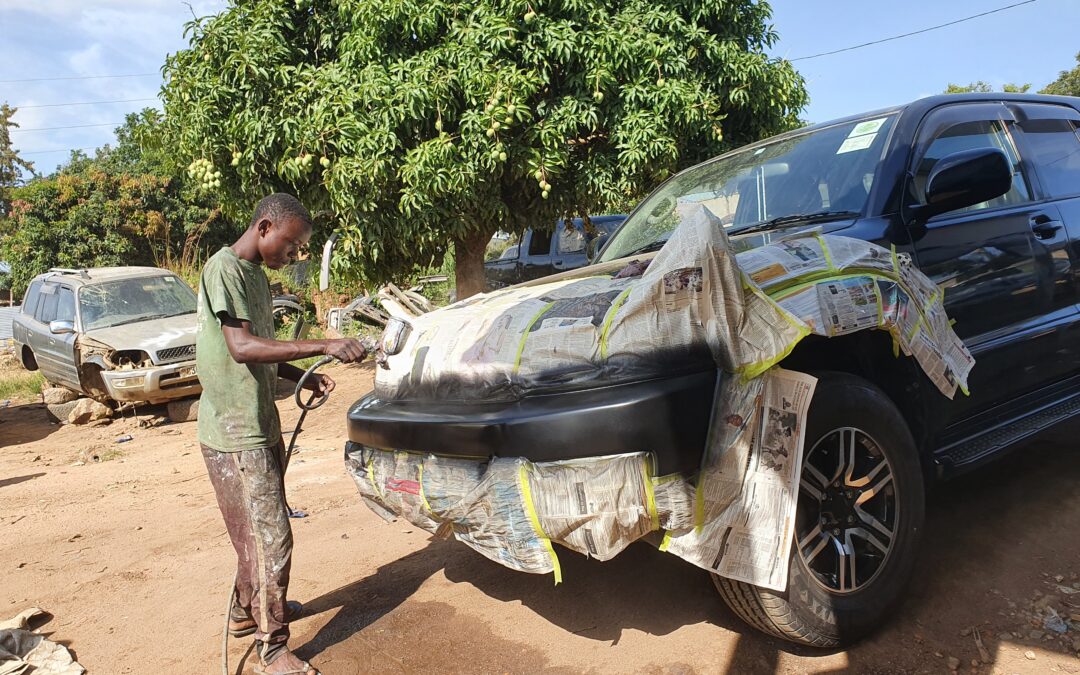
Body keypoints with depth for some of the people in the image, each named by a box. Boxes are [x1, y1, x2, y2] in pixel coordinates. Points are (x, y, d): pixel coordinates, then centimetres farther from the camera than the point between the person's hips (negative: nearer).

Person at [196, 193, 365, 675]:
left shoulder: (256, 275, 14)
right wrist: (323, 346, -31)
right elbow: (241, 347, -26)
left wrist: (302, 377, 6)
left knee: (259, 533, 21)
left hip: (260, 427, 9)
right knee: (270, 540, -5)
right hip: (234, 436, -9)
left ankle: (246, 610, 39)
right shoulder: (224, 269, -15)